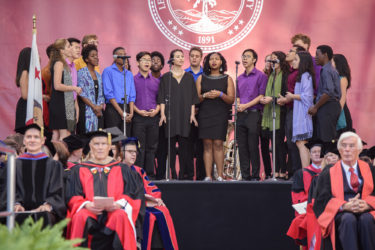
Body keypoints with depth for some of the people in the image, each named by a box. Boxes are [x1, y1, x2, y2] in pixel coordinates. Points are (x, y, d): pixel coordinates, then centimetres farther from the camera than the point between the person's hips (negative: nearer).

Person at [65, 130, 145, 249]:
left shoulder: (122, 170, 18)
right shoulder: (79, 171, 18)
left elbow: (133, 194, 10)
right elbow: (73, 197, 10)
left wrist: (118, 204, -11)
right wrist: (86, 205, -12)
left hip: (114, 210, 0)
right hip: (89, 211, 0)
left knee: (121, 216, -35)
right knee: (80, 217, -35)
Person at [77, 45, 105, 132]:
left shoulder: (98, 75, 18)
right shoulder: (82, 73, -2)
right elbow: (81, 93, -11)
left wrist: (100, 107, -2)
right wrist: (94, 107, -12)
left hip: (98, 112, 6)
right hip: (87, 111, -6)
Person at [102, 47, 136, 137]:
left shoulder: (129, 74, 18)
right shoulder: (108, 71, 1)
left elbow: (132, 95, 13)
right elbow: (108, 94, -7)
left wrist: (131, 112, -3)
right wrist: (121, 112, -12)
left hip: (126, 109, 5)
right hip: (113, 109, -5)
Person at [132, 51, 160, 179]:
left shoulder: (156, 81, 15)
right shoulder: (133, 80, 5)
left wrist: (156, 110, -3)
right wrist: (138, 111, -11)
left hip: (154, 117, 3)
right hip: (139, 117, -3)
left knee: (152, 147, 4)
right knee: (139, 148, -6)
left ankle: (150, 174, 9)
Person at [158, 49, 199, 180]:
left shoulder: (189, 77, 12)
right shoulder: (165, 77, 8)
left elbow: (193, 97, 10)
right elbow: (162, 97, 4)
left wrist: (192, 114, 1)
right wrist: (162, 114, -7)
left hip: (185, 115, 1)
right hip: (170, 114, -1)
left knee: (184, 144, -4)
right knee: (171, 144, -4)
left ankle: (185, 174, 0)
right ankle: (172, 173, -1)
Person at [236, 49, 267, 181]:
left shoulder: (260, 76, -1)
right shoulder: (240, 78, 18)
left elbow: (261, 96, -8)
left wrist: (246, 105, -15)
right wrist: (238, 105, -1)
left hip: (253, 114, -6)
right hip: (241, 115, 6)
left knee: (253, 147, -5)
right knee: (242, 147, 5)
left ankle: (255, 176, 0)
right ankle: (245, 176, 9)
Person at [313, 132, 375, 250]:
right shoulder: (329, 172, 13)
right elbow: (322, 199, 2)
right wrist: (345, 206, -15)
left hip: (365, 212, 1)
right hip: (340, 213, -1)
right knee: (349, 219, -36)